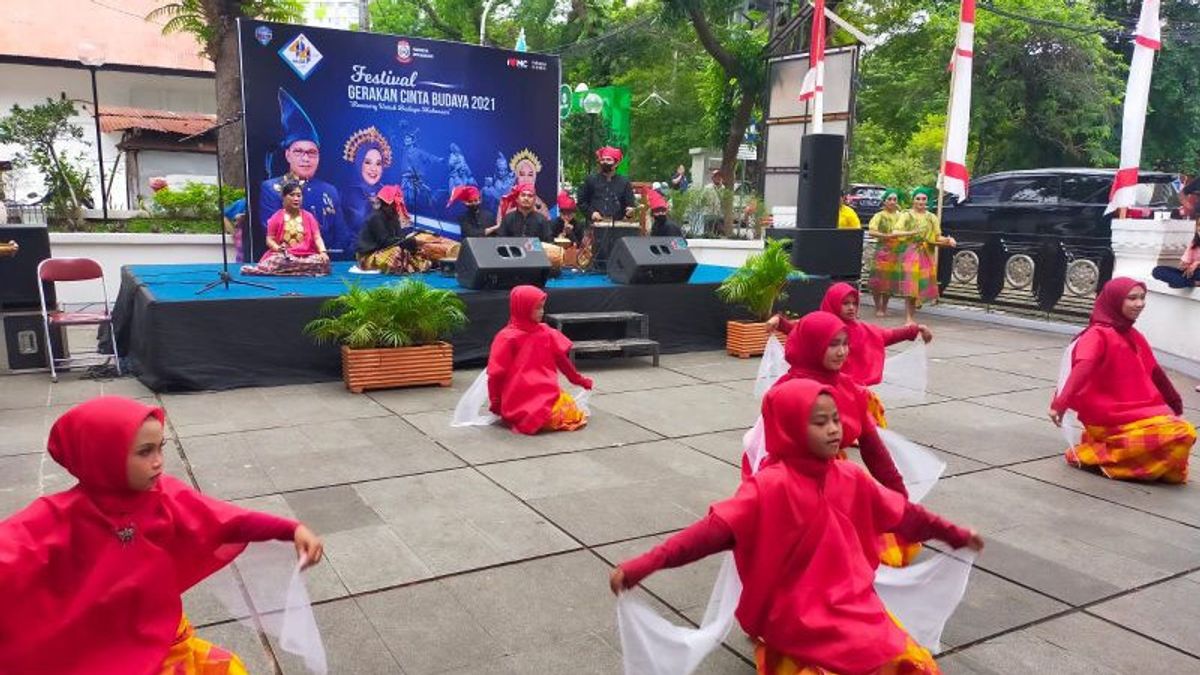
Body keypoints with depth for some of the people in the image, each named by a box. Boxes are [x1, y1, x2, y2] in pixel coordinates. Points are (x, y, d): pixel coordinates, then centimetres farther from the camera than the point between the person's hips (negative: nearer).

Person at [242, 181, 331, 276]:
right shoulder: (276, 218, 6)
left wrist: (323, 252, -18)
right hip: (283, 255, -3)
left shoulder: (308, 217, 10)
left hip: (306, 256, 4)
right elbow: (270, 239, 5)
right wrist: (278, 248, -18)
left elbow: (317, 237, 2)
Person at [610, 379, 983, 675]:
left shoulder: (850, 478, -1)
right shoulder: (771, 486, -19)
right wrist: (644, 564, -39)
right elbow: (715, 528, -29)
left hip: (854, 602, 6)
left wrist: (955, 534, 23)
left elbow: (903, 513, 14)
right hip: (799, 618, -6)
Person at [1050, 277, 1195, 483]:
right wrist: (1060, 403, -44)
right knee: (1182, 433, -18)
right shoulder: (1098, 334, -13)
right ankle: (1096, 456, -14)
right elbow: (1082, 368, -30)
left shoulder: (1134, 336, 12)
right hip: (1111, 419, -9)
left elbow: (1154, 373, 24)